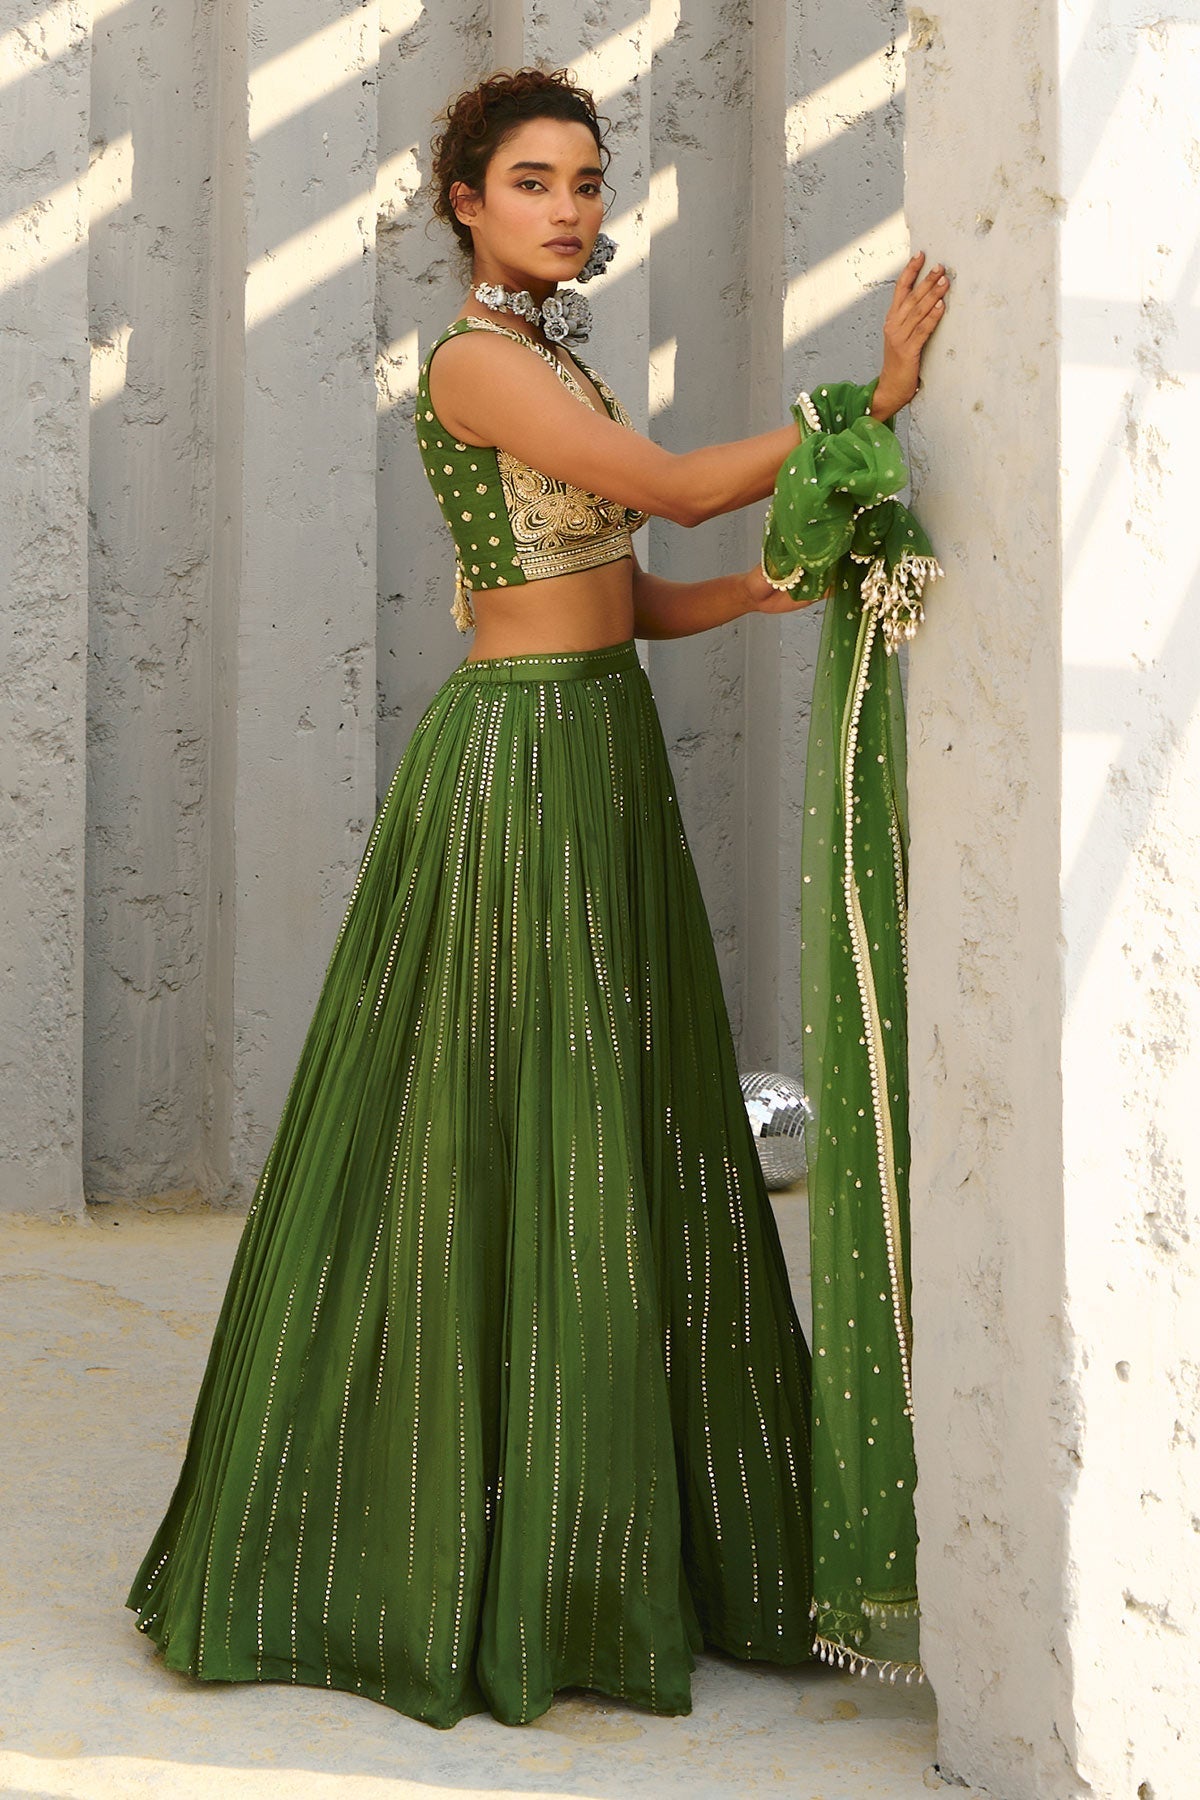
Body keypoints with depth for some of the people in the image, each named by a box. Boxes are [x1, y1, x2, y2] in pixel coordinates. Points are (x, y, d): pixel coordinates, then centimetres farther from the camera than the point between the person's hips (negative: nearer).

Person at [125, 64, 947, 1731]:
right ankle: (456, 1558, 7)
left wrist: (757, 590, -3)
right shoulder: (476, 361, -11)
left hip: (602, 749, 9)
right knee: (495, 1135, -4)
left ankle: (586, 1550, 23)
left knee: (612, 1136, 12)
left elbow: (632, 596, 14)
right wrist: (876, 395, -15)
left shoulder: (561, 361, 17)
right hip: (517, 754, -9)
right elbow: (679, 484, -18)